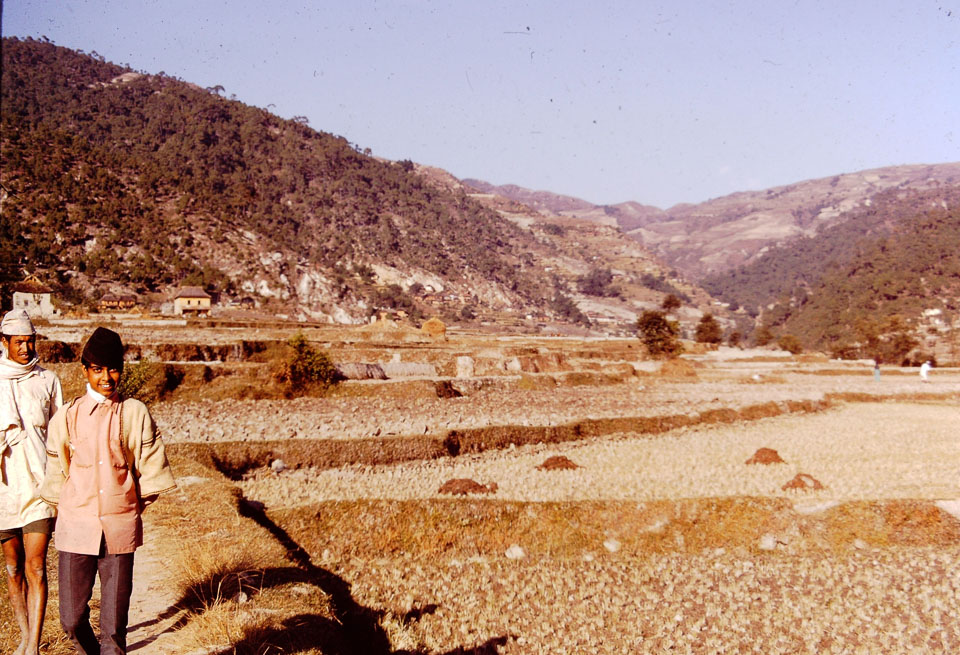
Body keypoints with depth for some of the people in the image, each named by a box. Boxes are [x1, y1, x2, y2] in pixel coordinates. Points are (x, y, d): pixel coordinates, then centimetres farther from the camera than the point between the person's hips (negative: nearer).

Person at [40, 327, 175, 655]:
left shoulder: (136, 413, 1)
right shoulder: (67, 415, 2)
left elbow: (152, 467, 8)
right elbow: (56, 471, 10)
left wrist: (136, 505, 8)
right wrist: (71, 509, 9)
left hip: (120, 528, 0)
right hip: (76, 527, 1)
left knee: (115, 619, 1)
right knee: (71, 618, 3)